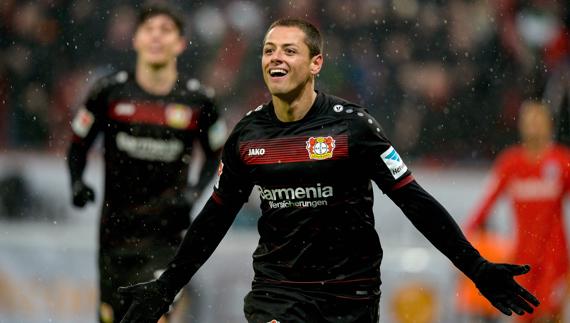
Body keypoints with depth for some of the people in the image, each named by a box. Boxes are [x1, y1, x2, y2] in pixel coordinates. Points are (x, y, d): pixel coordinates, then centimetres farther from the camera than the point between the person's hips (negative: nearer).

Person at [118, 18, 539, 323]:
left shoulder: (351, 125, -10)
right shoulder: (248, 134, 1)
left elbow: (414, 201, -8)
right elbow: (216, 216, 14)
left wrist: (478, 269, -13)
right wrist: (166, 288, 15)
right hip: (277, 289, 2)